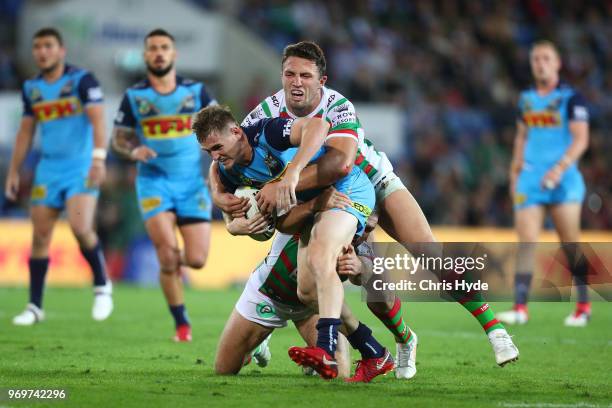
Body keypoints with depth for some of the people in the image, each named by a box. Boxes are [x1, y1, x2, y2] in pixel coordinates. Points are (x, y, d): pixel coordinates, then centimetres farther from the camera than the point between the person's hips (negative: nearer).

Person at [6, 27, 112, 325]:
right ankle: (35, 306, 9)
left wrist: (99, 157, -28)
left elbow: (97, 118, -15)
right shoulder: (32, 88, 11)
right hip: (48, 169, 5)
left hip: (81, 167, -5)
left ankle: (102, 287, 0)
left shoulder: (82, 79, -5)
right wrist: (13, 172, 17)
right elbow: (25, 131, 19)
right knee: (40, 236, 1)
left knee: (81, 228, -21)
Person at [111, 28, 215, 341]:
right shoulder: (134, 96, 1)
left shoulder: (196, 91, 2)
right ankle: (182, 324, 1)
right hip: (154, 182, -1)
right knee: (167, 255, -15)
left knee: (197, 260, -6)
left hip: (192, 182, 1)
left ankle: (176, 262, 32)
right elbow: (119, 139, 7)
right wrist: (134, 150, -14)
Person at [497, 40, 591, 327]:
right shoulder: (526, 99, 15)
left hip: (563, 179, -4)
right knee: (526, 241, -7)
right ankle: (520, 307, -11)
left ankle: (583, 306, 10)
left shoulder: (570, 97, -2)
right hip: (530, 180, 4)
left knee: (570, 244, -2)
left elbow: (580, 139, -8)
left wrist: (560, 168, -20)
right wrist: (515, 172, 17)